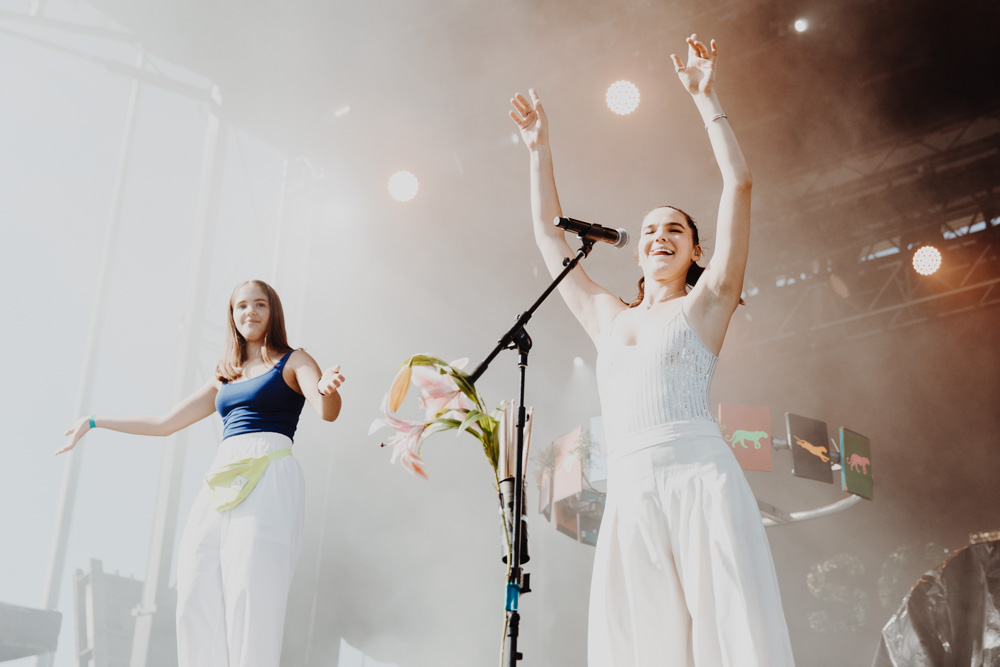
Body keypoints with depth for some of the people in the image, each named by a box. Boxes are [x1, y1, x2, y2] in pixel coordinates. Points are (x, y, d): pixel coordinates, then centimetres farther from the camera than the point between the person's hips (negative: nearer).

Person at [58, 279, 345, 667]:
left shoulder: (293, 362, 10)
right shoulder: (225, 379, 26)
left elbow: (328, 411, -9)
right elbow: (165, 423, 30)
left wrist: (328, 389, -32)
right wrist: (95, 423, 31)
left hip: (269, 477, -6)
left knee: (250, 598, -18)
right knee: (197, 599, -7)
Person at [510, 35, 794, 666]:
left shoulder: (705, 304, 13)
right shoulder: (608, 318, 24)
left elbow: (739, 184, 6)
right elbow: (550, 232, 31)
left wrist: (706, 98, 7)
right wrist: (540, 148, 30)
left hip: (701, 479, -3)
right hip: (629, 497, 4)